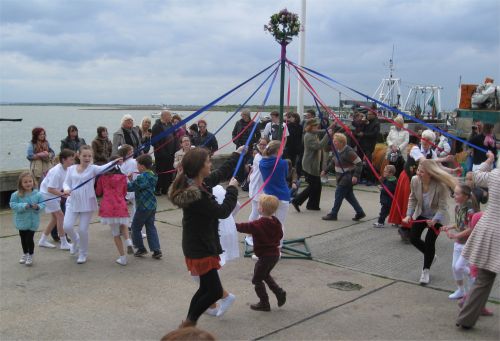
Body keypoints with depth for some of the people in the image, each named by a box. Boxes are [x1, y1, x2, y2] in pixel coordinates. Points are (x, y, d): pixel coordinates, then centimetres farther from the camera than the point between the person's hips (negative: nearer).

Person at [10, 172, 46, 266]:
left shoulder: (37, 194, -11)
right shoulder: (16, 195, -12)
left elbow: (43, 204, -6)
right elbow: (13, 204, -14)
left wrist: (38, 207, -26)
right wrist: (23, 206, -25)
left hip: (33, 221, -2)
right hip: (22, 221, 2)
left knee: (29, 239, -2)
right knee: (23, 238, 19)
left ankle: (30, 256, 19)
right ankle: (25, 254, 41)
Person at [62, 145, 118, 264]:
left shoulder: (93, 168, -5)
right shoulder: (71, 169, 4)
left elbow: (104, 168, -22)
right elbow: (66, 182, 5)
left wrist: (114, 162, -42)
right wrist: (66, 189, -19)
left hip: (88, 203, -2)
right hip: (73, 202, 2)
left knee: (83, 230, 1)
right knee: (67, 226, -5)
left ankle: (83, 254, 24)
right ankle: (76, 240, 31)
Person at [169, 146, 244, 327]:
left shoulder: (202, 184, 1)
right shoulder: (196, 195, -27)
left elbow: (221, 173, 18)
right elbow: (222, 211, -21)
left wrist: (237, 154, 26)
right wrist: (232, 189, -8)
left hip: (201, 245, 10)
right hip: (200, 249, -10)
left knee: (206, 288, 19)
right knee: (215, 291, -1)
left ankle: (189, 322, 33)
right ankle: (190, 322, 17)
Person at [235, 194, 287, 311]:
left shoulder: (258, 224, -21)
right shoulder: (275, 221, 0)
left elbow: (243, 227, -16)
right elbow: (280, 235, 13)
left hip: (265, 256, -8)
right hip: (275, 254, 8)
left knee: (257, 280, 9)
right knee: (265, 275, 29)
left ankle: (264, 304, 15)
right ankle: (279, 292, 19)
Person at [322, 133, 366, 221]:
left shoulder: (348, 152, -22)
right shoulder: (337, 150, 5)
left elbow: (359, 163, -20)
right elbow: (333, 162, 18)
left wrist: (356, 176, -25)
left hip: (348, 177, -9)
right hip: (341, 177, 9)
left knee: (339, 194, -4)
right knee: (349, 195, 14)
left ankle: (333, 214, 7)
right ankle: (360, 212, 22)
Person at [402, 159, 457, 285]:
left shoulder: (441, 185, -32)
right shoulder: (415, 180, -20)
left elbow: (442, 207, -25)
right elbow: (412, 199, -6)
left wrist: (434, 220, -38)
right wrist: (409, 215, -15)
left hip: (437, 217, -5)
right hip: (421, 214, 5)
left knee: (429, 242, -6)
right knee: (413, 238, 0)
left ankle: (426, 271, 17)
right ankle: (431, 255, 32)